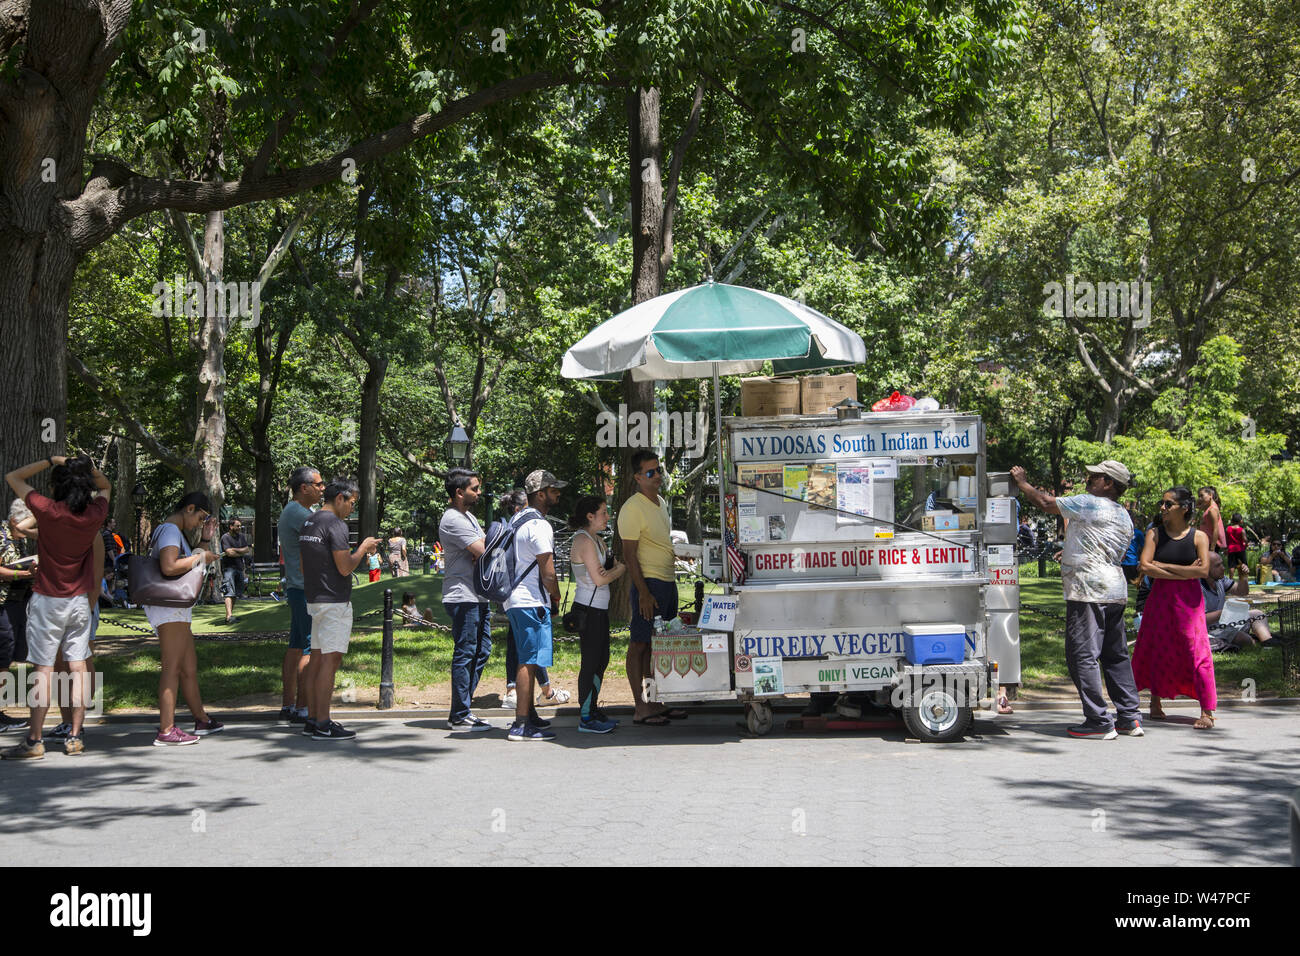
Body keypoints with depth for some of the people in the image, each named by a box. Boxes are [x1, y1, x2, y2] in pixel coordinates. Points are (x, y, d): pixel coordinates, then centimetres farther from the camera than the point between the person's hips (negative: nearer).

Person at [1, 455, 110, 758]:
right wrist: (87, 466, 5)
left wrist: (50, 461, -2)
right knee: (78, 667, 5)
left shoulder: (48, 511, -14)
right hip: (81, 600, 4)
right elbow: (105, 486, 21)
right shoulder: (95, 514, -3)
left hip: (48, 600, -4)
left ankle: (34, 741, -1)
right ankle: (74, 737, 8)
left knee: (44, 670, -3)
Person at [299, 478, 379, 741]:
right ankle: (323, 725, -6)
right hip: (334, 601, -9)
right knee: (330, 660, -7)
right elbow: (345, 568, -18)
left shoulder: (308, 523, 15)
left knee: (319, 659, 12)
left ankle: (312, 719, 15)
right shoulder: (335, 524, -14)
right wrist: (363, 548, -2)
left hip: (314, 599, 9)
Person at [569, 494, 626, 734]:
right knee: (591, 661, -6)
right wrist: (621, 569, -3)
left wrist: (614, 569, -9)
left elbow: (606, 572, 15)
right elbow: (599, 579, -19)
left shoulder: (596, 540, 16)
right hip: (589, 608, -10)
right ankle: (586, 719, -2)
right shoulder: (583, 540, -15)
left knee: (601, 660, 14)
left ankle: (593, 710, 22)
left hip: (600, 608, 10)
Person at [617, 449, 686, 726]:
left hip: (668, 581, 9)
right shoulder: (632, 508, -12)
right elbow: (630, 554, -15)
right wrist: (643, 592, -19)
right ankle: (641, 708, -3)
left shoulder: (661, 503, 15)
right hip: (649, 582, -9)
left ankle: (658, 702, 18)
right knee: (639, 645, -5)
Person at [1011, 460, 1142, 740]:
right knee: (1116, 654, 13)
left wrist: (1022, 482, 10)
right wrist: (1071, 553, 32)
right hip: (1115, 588, 9)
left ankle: (1099, 722, -7)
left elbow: (1046, 503, -5)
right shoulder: (1124, 517, 19)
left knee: (1083, 654, -6)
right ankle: (1129, 718, 14)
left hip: (1088, 590, -9)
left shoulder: (1088, 503, -8)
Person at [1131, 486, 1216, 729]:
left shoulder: (1198, 536, -1)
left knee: (1196, 650, -7)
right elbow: (1145, 567, -12)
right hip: (1160, 598, 2)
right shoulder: (1155, 534, 1)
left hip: (1189, 600, -2)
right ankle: (1155, 702, 25)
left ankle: (1207, 712, -5)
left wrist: (1164, 566, -12)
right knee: (1158, 648, 8)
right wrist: (1184, 572, -14)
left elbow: (1203, 570, -14)